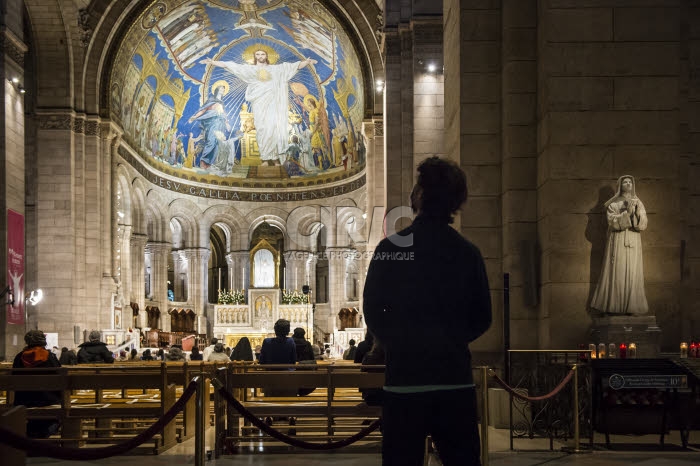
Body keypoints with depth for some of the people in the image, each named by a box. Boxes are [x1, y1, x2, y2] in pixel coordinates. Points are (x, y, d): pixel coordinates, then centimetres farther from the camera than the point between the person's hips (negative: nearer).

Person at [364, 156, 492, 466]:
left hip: (403, 378, -2)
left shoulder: (390, 248, -6)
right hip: (455, 379, 2)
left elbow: (372, 313, -1)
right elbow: (482, 319, 7)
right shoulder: (468, 253, 1)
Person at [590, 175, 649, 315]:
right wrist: (627, 212, -20)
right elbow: (613, 222, -10)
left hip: (633, 244, 2)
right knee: (616, 273, -6)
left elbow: (643, 225, 2)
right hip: (617, 243, -2)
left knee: (632, 275, -3)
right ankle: (613, 307, -3)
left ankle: (631, 306, 0)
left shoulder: (638, 204, 12)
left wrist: (637, 212, -15)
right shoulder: (613, 204, 4)